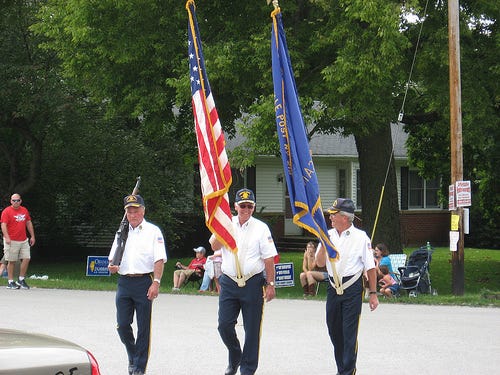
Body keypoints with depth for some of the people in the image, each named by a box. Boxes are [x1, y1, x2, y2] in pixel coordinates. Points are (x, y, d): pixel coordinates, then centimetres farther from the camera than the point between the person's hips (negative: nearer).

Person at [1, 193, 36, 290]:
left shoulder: (24, 210, 12)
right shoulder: (6, 211, -6)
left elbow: (29, 223, 20)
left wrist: (32, 236, 16)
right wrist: (7, 237, -26)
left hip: (24, 241, 5)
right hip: (12, 241, -5)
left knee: (26, 259, 0)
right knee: (11, 261, -2)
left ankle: (21, 280, 13)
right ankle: (10, 282, 5)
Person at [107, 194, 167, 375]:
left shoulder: (153, 231, 3)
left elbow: (159, 260, -5)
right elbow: (113, 258, 21)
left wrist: (156, 283, -16)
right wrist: (112, 266, -3)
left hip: (144, 282, -4)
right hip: (124, 283, 4)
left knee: (143, 328, -1)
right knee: (122, 325, 2)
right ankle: (132, 356, 27)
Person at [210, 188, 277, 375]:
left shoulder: (261, 228, 2)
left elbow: (269, 259, 1)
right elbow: (214, 246, -6)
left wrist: (270, 284, -4)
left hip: (252, 283, -2)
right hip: (229, 282, 2)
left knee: (252, 329, 1)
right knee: (224, 325, -2)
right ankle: (234, 358, 23)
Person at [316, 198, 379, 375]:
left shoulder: (360, 237, -6)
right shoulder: (328, 235, 7)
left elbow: (370, 267, -3)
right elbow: (320, 263, 5)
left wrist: (373, 293, -4)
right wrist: (323, 244, -12)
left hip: (352, 289, -5)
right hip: (333, 288, 5)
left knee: (350, 333, -6)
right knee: (334, 331, 11)